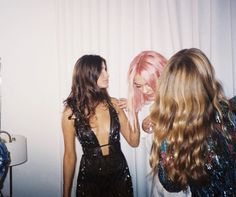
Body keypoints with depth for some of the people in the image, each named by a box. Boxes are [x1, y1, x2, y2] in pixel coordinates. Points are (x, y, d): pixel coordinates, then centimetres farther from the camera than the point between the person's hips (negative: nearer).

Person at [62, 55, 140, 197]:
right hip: (89, 179, -2)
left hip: (120, 175, 3)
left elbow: (134, 141, -3)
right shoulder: (71, 112, -12)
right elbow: (70, 155, -4)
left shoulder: (113, 104, -6)